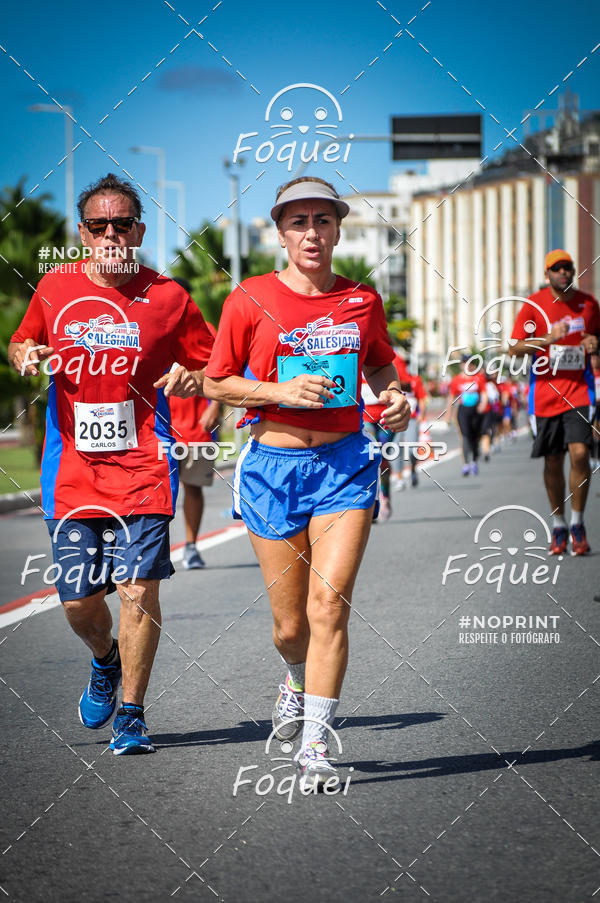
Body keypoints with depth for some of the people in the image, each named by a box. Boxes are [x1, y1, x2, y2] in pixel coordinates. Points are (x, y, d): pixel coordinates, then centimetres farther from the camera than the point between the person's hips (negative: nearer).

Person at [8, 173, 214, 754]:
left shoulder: (167, 298, 0)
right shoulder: (54, 289, 6)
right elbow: (21, 343, 23)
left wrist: (192, 379, -15)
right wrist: (25, 357, 0)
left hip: (142, 466, -2)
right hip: (71, 470, 2)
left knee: (137, 587, -11)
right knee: (78, 600, 3)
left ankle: (131, 715, 2)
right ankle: (106, 662, 37)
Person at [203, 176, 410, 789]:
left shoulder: (362, 301, 5)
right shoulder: (251, 300, -3)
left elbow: (380, 364, 24)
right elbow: (215, 382, 3)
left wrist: (395, 397, 3)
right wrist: (282, 392, -12)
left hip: (344, 464, 1)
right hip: (273, 467, -1)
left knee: (329, 605, -13)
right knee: (290, 624, 5)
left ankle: (314, 743, -8)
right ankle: (298, 679, 41)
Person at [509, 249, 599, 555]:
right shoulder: (534, 305, -3)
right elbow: (515, 349, -6)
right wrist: (547, 339, -21)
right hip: (545, 391, 0)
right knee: (553, 462, 5)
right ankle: (558, 526, 20)